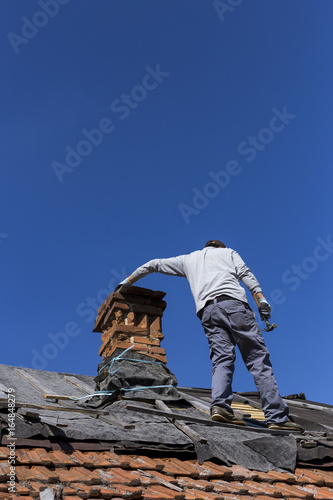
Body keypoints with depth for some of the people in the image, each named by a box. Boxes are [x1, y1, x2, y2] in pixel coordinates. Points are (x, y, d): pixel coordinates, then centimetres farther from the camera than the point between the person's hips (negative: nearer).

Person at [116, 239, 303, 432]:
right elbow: (245, 273, 9)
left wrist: (128, 281, 49)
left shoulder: (188, 259, 35)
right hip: (233, 302, -3)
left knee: (222, 359, -3)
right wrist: (261, 299, -2)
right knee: (258, 358, -7)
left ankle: (220, 405, -31)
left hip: (207, 309, 3)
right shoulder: (228, 252, 28)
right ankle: (277, 417, -17)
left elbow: (153, 265, 38)